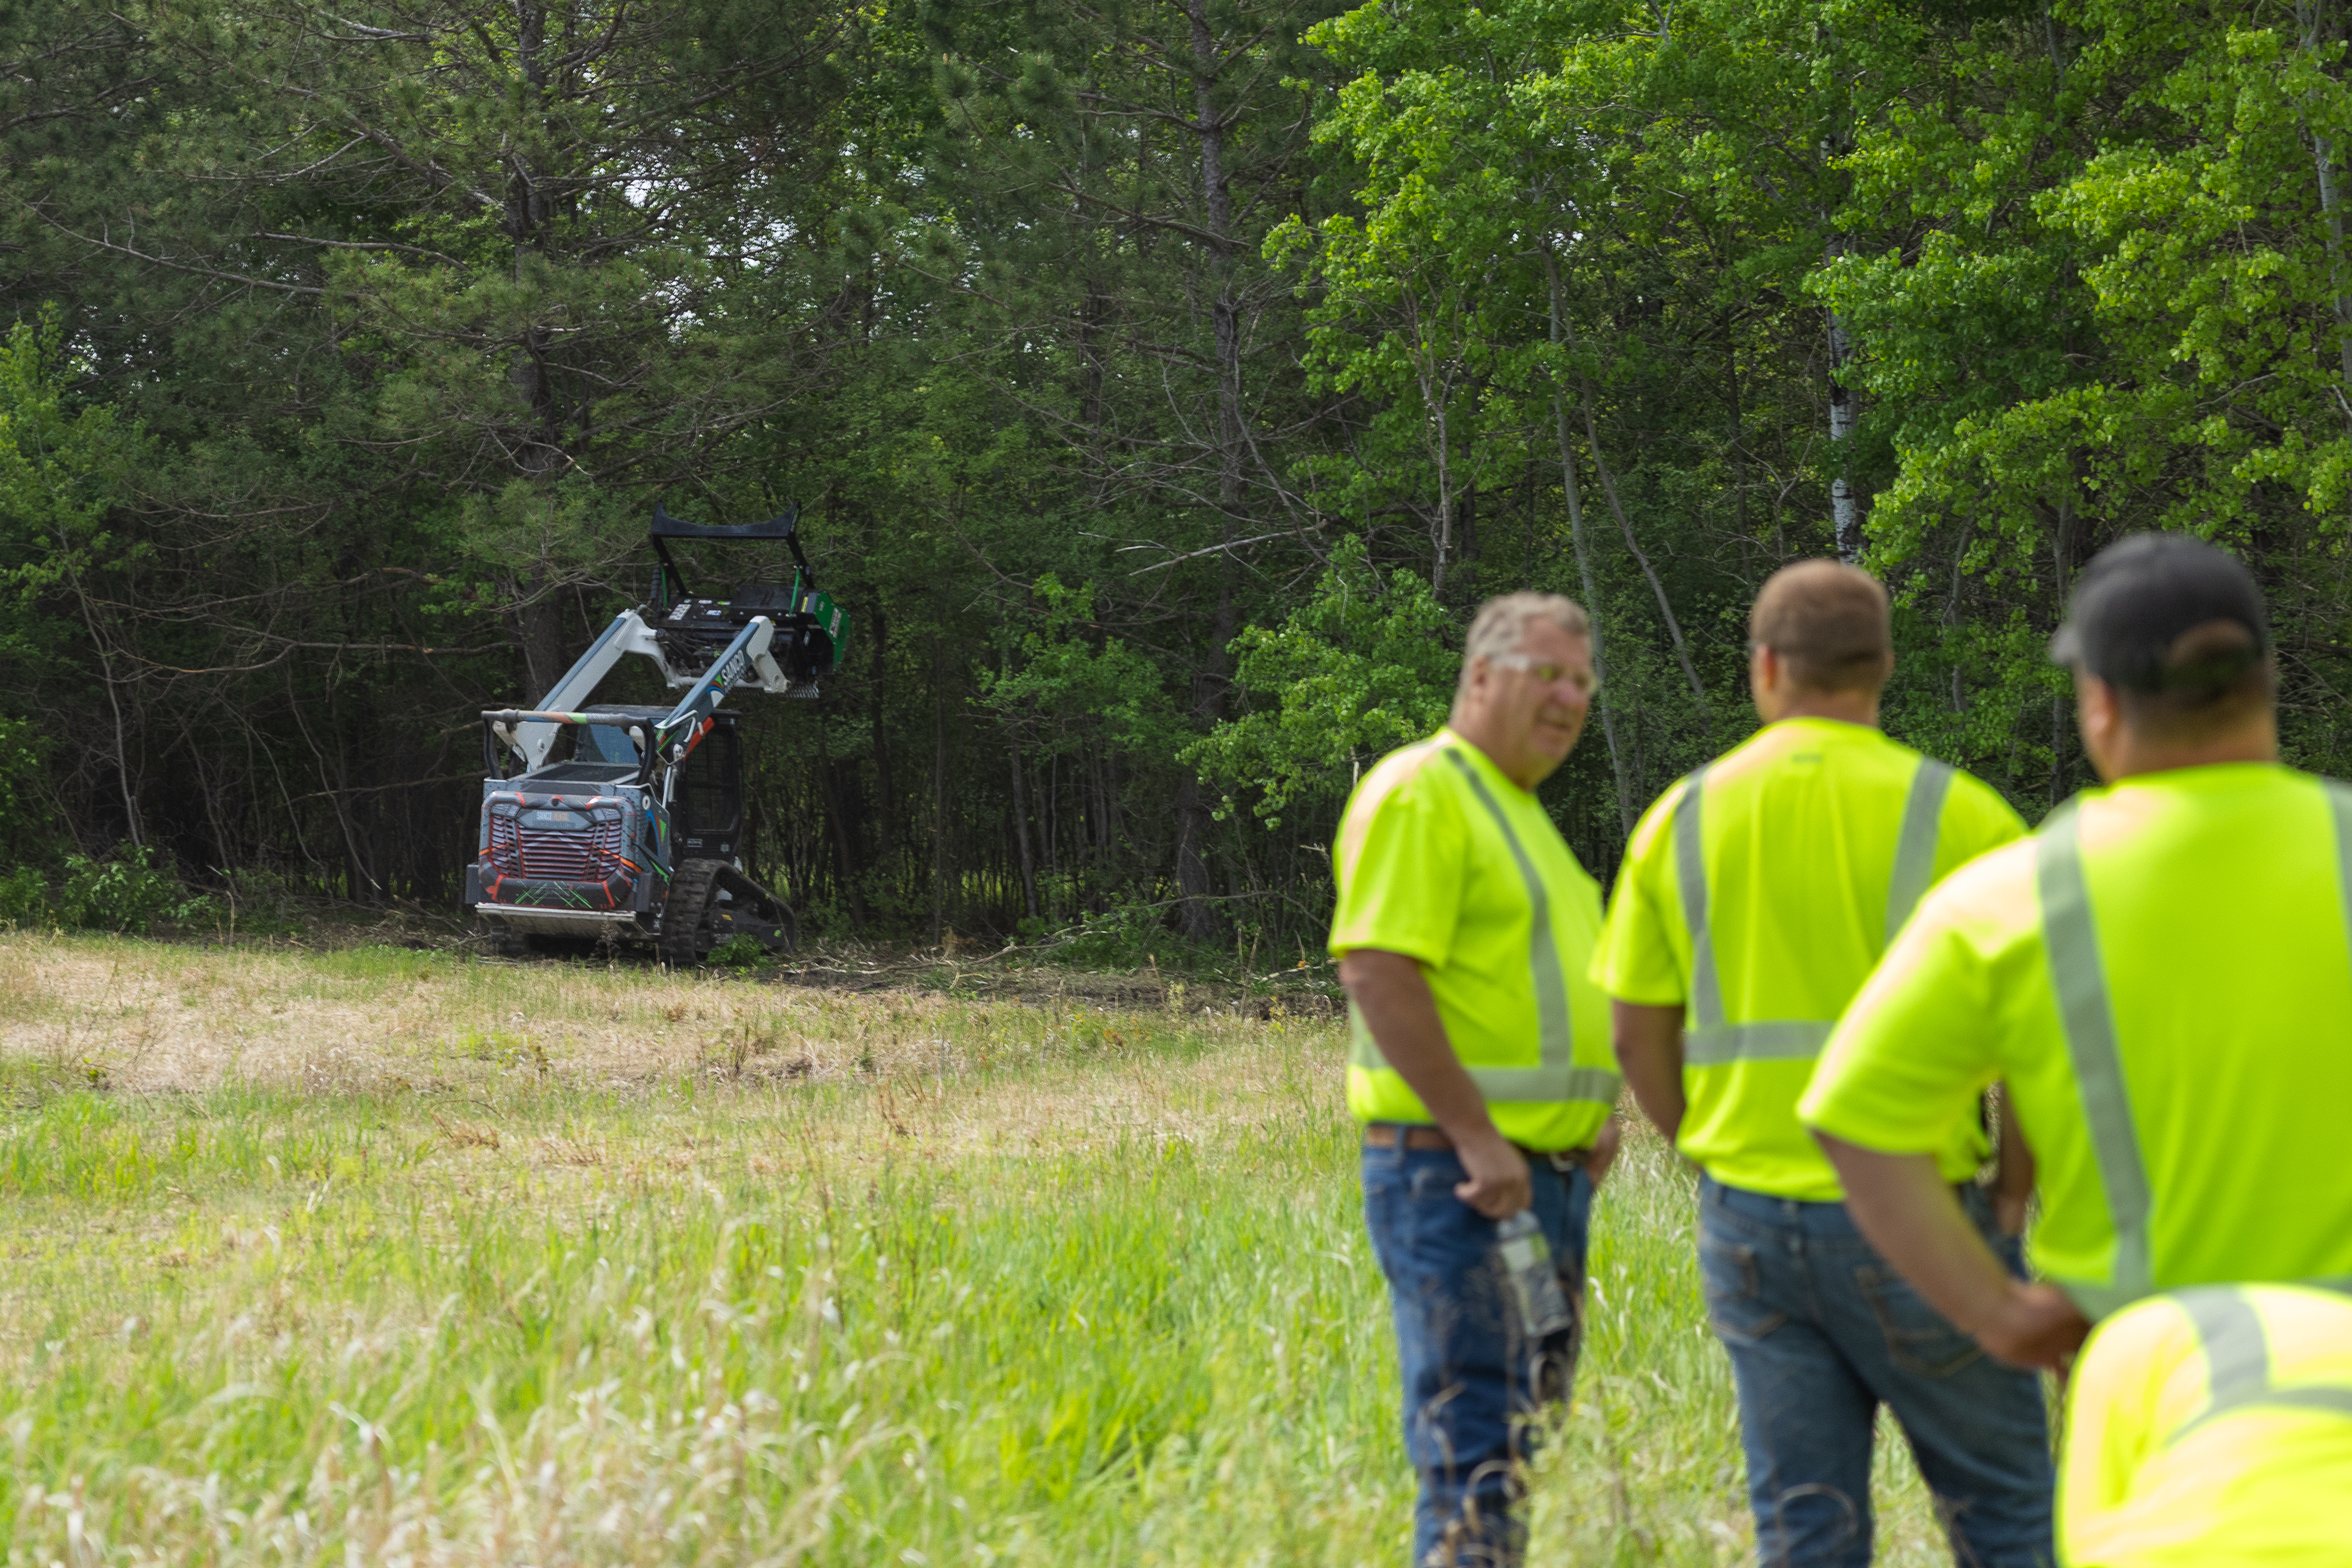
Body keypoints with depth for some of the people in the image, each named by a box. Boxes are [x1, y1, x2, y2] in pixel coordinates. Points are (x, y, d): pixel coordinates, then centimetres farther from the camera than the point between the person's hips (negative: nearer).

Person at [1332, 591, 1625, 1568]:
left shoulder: (1520, 810, 21)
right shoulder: (1421, 792, -10)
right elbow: (1377, 974, -20)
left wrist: (1596, 1111, 15)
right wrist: (1478, 1138, -22)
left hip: (1545, 1174, 10)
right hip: (1454, 1176, -10)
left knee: (1531, 1441, 12)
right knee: (1474, 1451, -13)